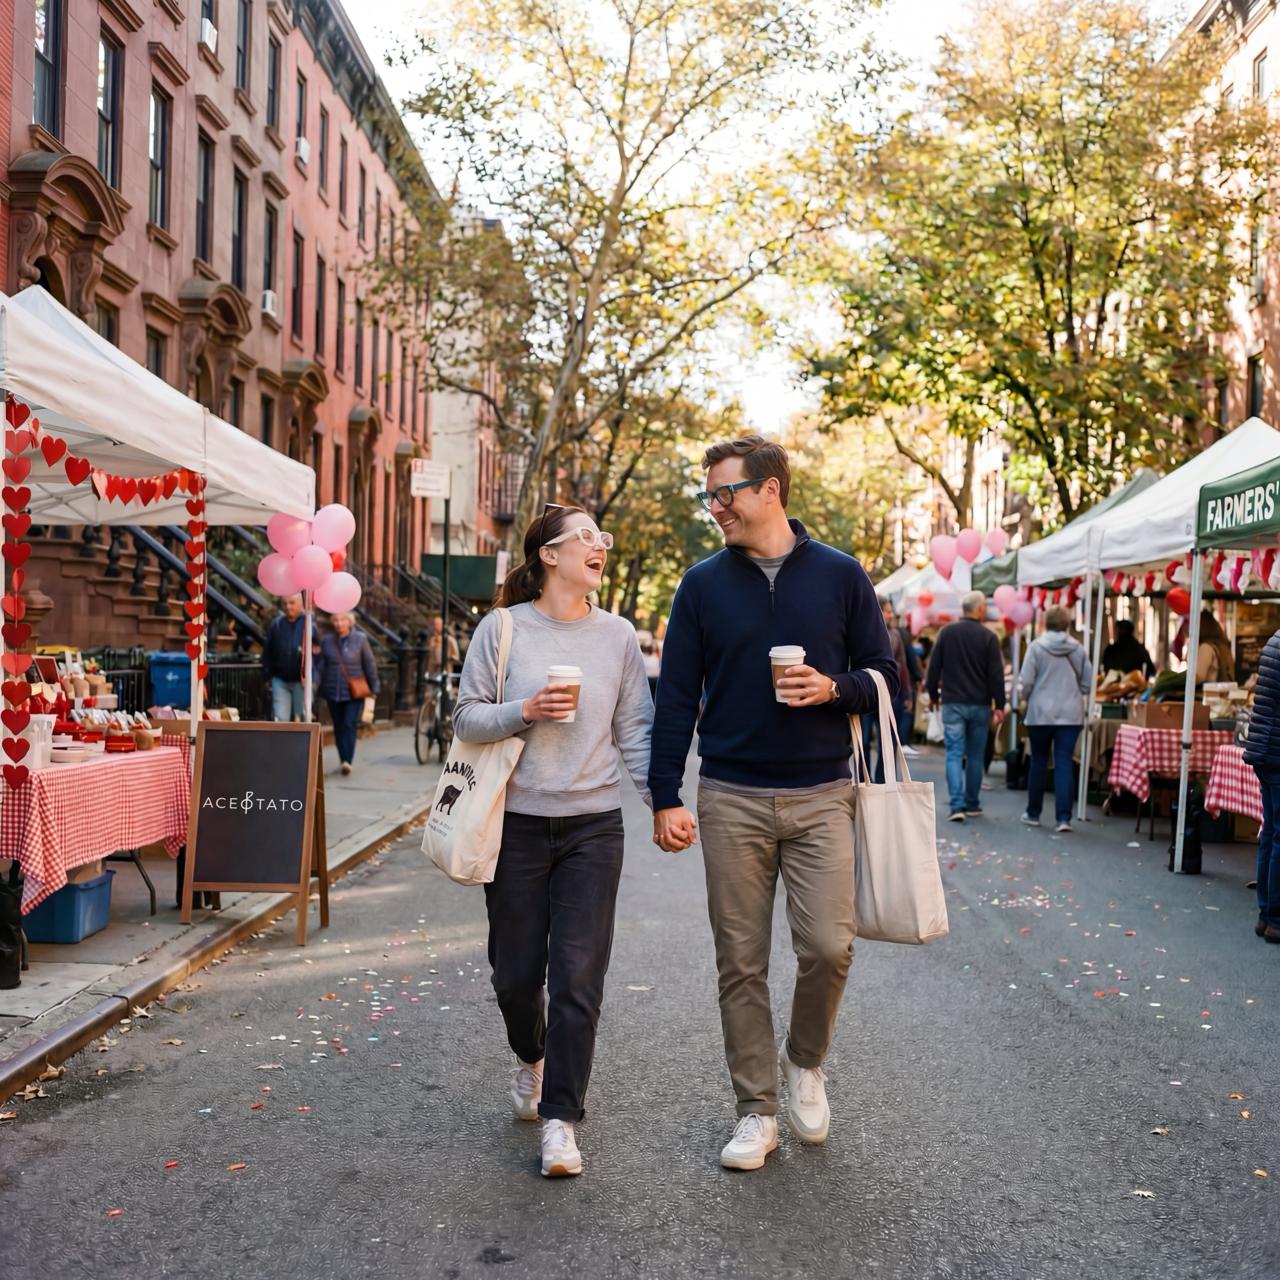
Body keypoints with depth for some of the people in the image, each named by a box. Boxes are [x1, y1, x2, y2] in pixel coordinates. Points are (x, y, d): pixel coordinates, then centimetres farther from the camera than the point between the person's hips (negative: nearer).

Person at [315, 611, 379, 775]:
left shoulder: (360, 639, -1)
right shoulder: (327, 641, 6)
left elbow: (369, 665, 3)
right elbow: (321, 665, 6)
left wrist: (374, 688, 4)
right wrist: (315, 683, -8)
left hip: (354, 692, -3)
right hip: (333, 692, 3)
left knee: (350, 725, -14)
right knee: (338, 727, 8)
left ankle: (347, 760, -19)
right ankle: (343, 759, 20)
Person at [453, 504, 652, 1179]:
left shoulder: (618, 636, 5)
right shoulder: (502, 629, -1)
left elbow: (636, 729, 7)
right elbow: (466, 717, 0)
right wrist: (525, 710, -17)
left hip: (593, 826, 1)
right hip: (518, 822, 0)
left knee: (577, 979, -3)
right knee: (516, 971, 10)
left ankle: (560, 1118, 9)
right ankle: (530, 1057, 42)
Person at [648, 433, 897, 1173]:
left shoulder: (841, 576, 3)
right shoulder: (704, 585, 5)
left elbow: (885, 674, 8)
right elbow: (676, 697, 4)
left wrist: (833, 688, -14)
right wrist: (666, 797, -3)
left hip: (822, 796, -1)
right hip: (732, 799, 1)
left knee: (829, 946, -8)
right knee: (741, 963, 5)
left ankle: (806, 1061, 23)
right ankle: (757, 1111, 20)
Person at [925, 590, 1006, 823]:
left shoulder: (947, 632, 0)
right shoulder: (988, 637, -5)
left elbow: (934, 667, 3)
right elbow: (996, 674, -5)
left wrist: (933, 695, 15)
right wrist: (999, 705, 1)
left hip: (953, 703, 0)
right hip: (980, 705, 0)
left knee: (954, 754, -2)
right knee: (975, 756, 11)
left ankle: (957, 805, -14)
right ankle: (972, 804, 19)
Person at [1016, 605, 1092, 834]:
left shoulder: (1036, 646, -7)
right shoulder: (1079, 649, 0)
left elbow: (1025, 682, -7)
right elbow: (1087, 683, 5)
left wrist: (1027, 697, 13)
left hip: (1040, 713, -1)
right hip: (1071, 714, 1)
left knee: (1039, 762, 12)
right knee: (1064, 765, 2)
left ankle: (1033, 813, 21)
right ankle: (1064, 817, -5)